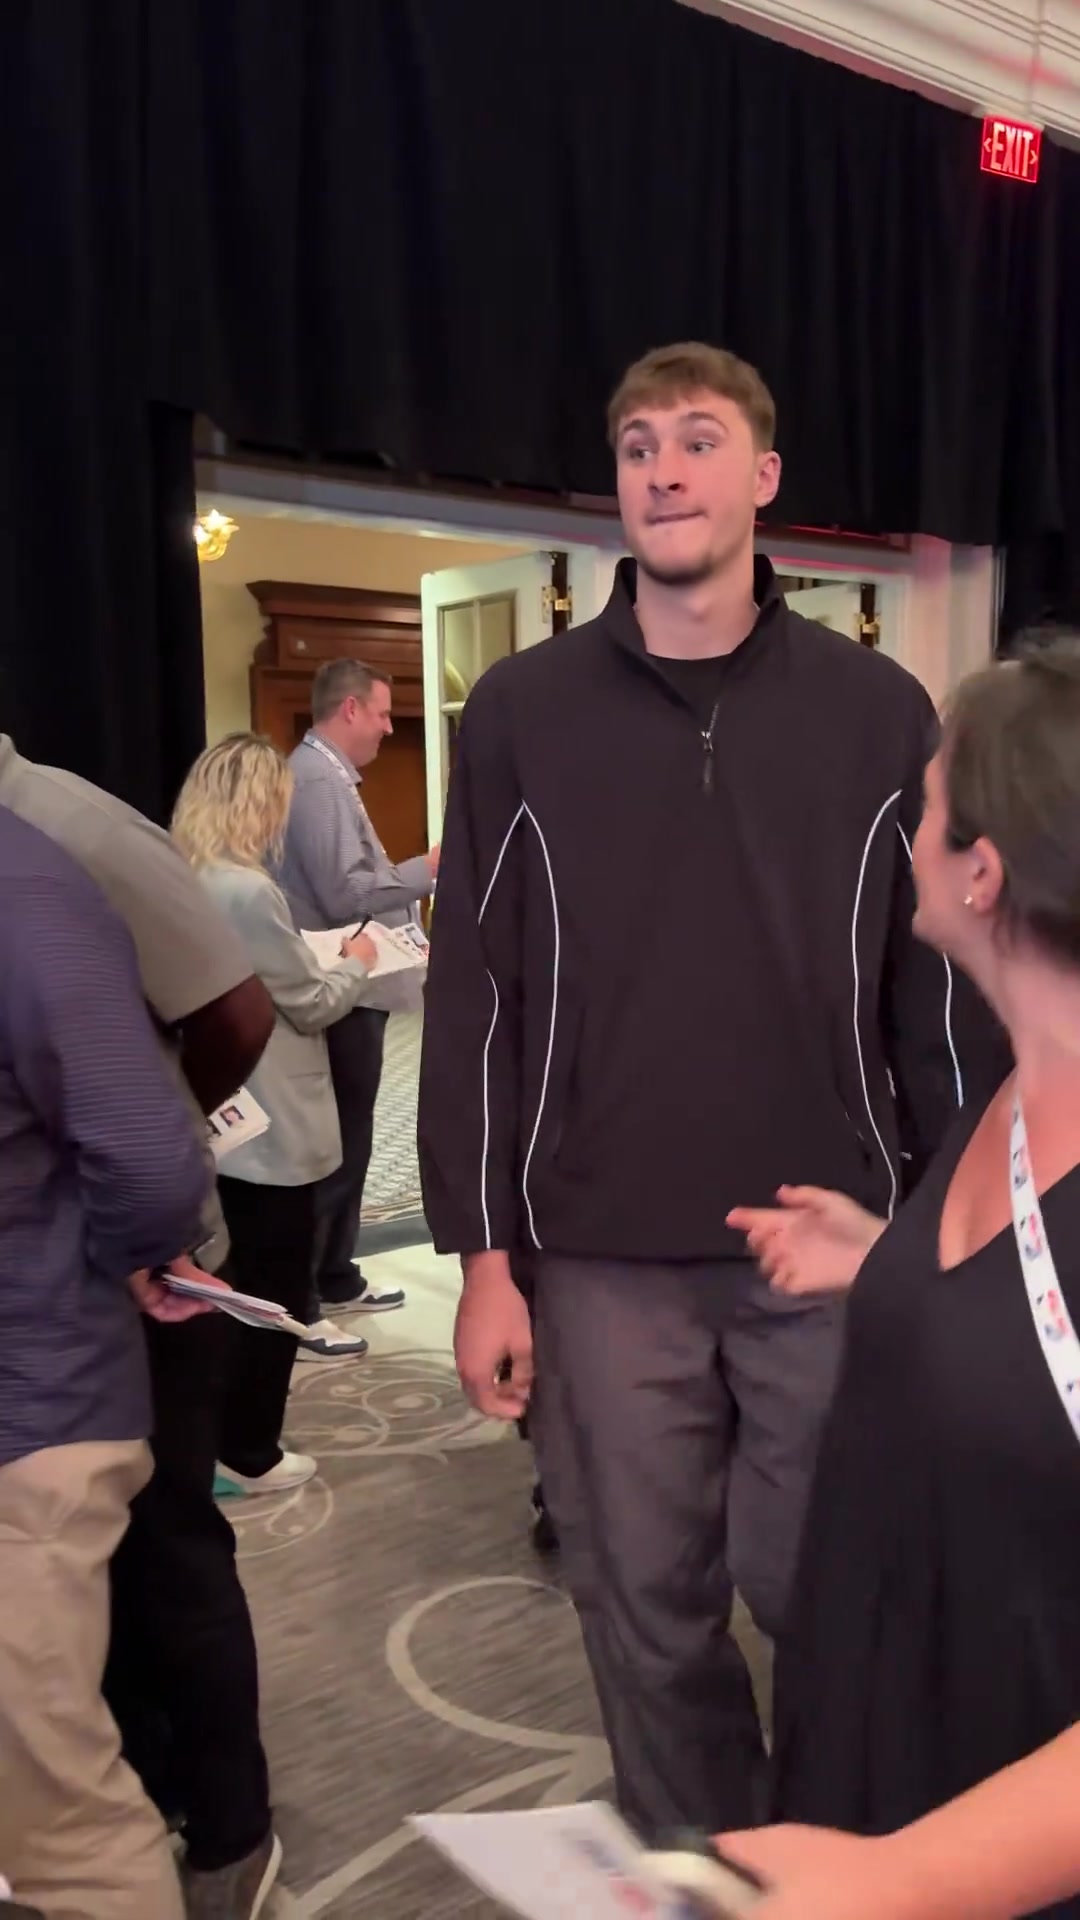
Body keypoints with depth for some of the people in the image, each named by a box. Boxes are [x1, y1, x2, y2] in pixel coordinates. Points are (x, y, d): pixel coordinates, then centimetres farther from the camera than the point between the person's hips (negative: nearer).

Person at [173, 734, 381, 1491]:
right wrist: (356, 963, 3)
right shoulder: (247, 891, -23)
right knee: (274, 1289, 5)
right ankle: (248, 1456, 18)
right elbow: (313, 1004, -14)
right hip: (274, 1128, -9)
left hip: (231, 1121, 9)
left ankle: (235, 1433, 35)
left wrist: (321, 958, 10)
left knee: (253, 1284, 22)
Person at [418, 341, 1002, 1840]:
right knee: (647, 1611, 13)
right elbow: (474, 1000, 0)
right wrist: (486, 1255, -2)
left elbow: (935, 990, 4)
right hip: (603, 1261, 1)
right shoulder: (523, 714, 1)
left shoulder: (879, 712, 2)